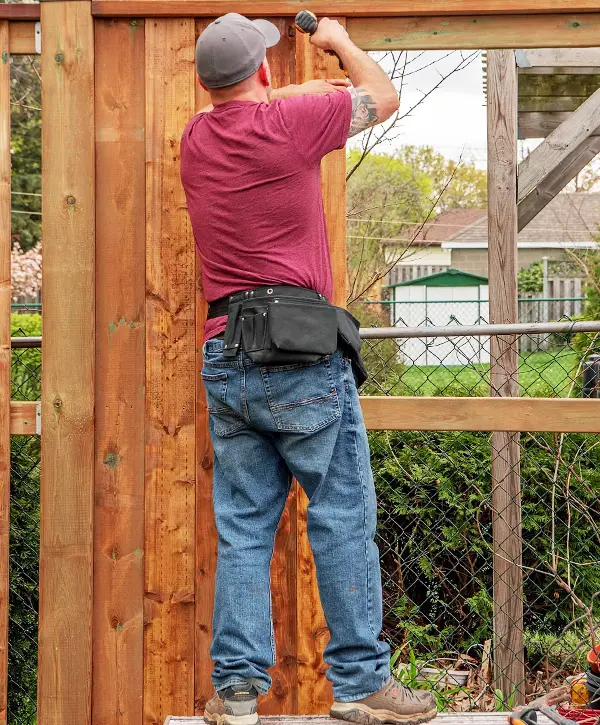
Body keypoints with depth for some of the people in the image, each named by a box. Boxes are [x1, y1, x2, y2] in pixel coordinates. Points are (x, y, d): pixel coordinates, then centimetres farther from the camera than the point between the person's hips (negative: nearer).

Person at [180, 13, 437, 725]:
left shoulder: (197, 137, 10)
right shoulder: (288, 121, -6)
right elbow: (384, 97, 9)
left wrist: (318, 87, 42)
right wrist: (340, 42, 26)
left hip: (224, 359, 6)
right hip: (301, 354, -5)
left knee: (243, 529, 9)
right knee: (344, 520, 3)